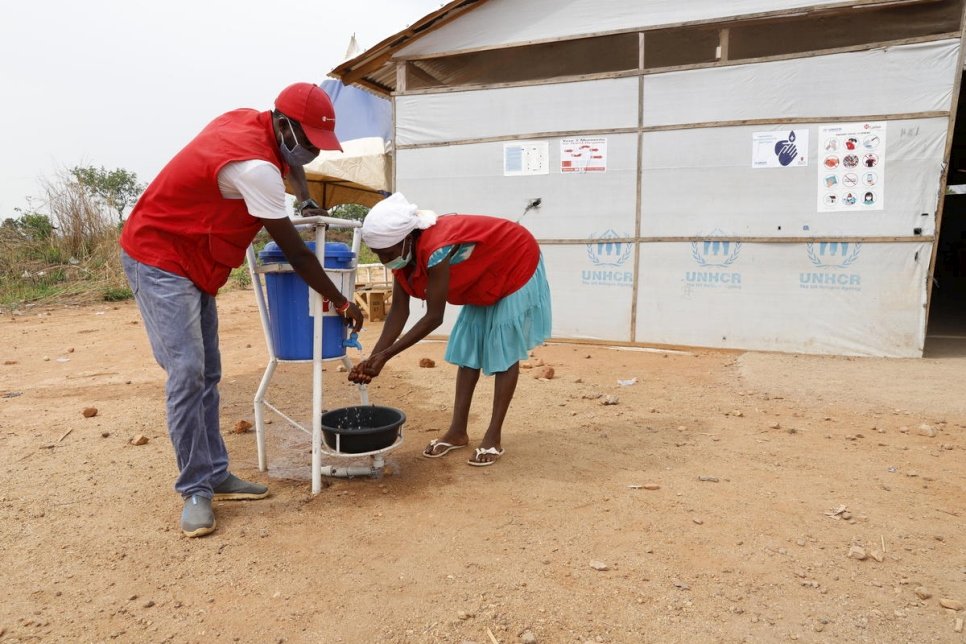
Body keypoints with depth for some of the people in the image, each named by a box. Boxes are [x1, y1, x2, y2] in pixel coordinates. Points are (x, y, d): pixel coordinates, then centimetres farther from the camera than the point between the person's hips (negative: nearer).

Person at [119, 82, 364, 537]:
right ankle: (196, 490, -4)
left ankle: (216, 476, 12)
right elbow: (295, 252, -21)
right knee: (187, 374, -14)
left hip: (191, 260, 10)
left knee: (206, 375, 6)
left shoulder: (249, 122, 1)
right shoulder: (255, 167, -27)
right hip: (157, 259, -10)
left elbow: (288, 159, 27)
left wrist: (307, 201, 14)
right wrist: (341, 302, -10)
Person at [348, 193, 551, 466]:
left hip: (516, 267, -8)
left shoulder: (436, 251, -39)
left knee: (504, 351, -6)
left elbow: (434, 318, -34)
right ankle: (458, 431, 13)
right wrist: (372, 358, -18)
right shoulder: (403, 253, -14)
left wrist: (385, 356, -31)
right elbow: (398, 312, -11)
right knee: (468, 349, 6)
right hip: (484, 278, 9)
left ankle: (493, 437, 1)